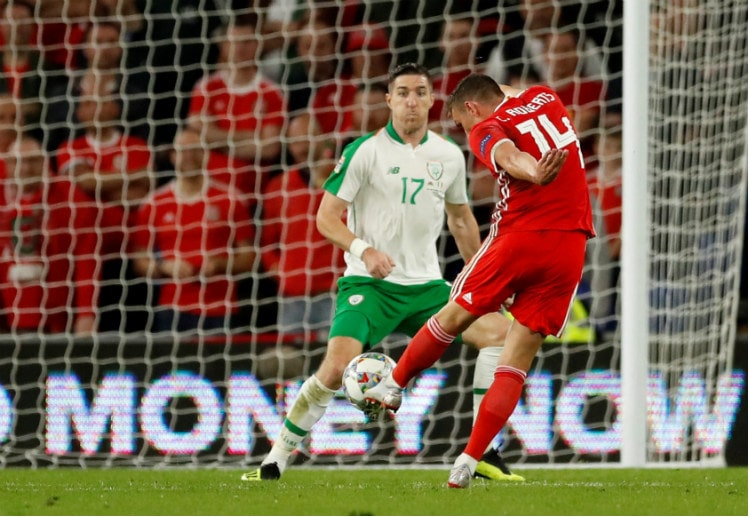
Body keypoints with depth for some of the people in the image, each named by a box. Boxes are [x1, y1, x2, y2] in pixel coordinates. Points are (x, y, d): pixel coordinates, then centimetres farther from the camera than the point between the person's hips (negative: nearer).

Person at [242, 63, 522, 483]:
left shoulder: (449, 155, 7)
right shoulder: (365, 151, -7)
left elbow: (460, 218, 23)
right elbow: (326, 216, -7)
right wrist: (363, 250, -24)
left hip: (426, 286, 5)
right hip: (369, 285, -5)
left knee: (498, 329, -11)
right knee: (337, 368, -24)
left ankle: (484, 453, -6)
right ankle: (276, 460, -6)